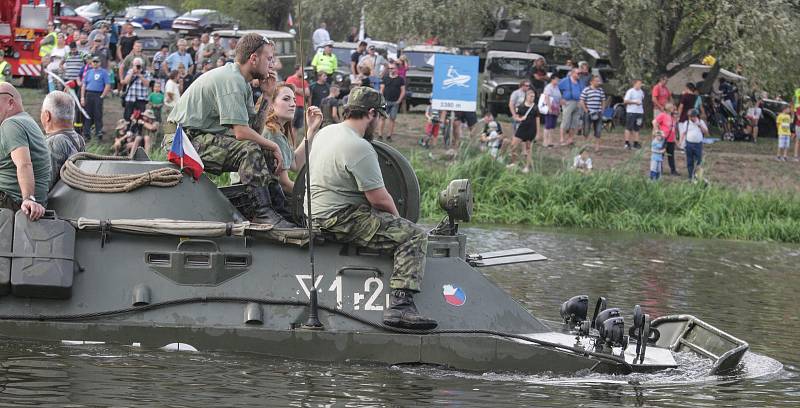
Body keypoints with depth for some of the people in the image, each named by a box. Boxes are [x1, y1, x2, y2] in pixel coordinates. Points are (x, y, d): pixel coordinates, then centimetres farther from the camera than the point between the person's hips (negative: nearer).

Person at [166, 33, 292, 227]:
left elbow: (254, 128, 12)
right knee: (248, 149, -28)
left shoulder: (242, 82, 14)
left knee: (265, 153, 8)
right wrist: (273, 147, -12)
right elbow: (241, 132, -24)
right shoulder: (231, 80, -18)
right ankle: (262, 212, -27)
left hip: (202, 137, 11)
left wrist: (267, 96, 6)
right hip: (186, 138, -11)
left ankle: (280, 206, 5)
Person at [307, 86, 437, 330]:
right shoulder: (359, 148, -18)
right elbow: (380, 199, -17)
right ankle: (400, 306, -29)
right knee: (414, 236, -15)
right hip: (340, 221, -10)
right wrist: (397, 218, 5)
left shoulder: (325, 133, 12)